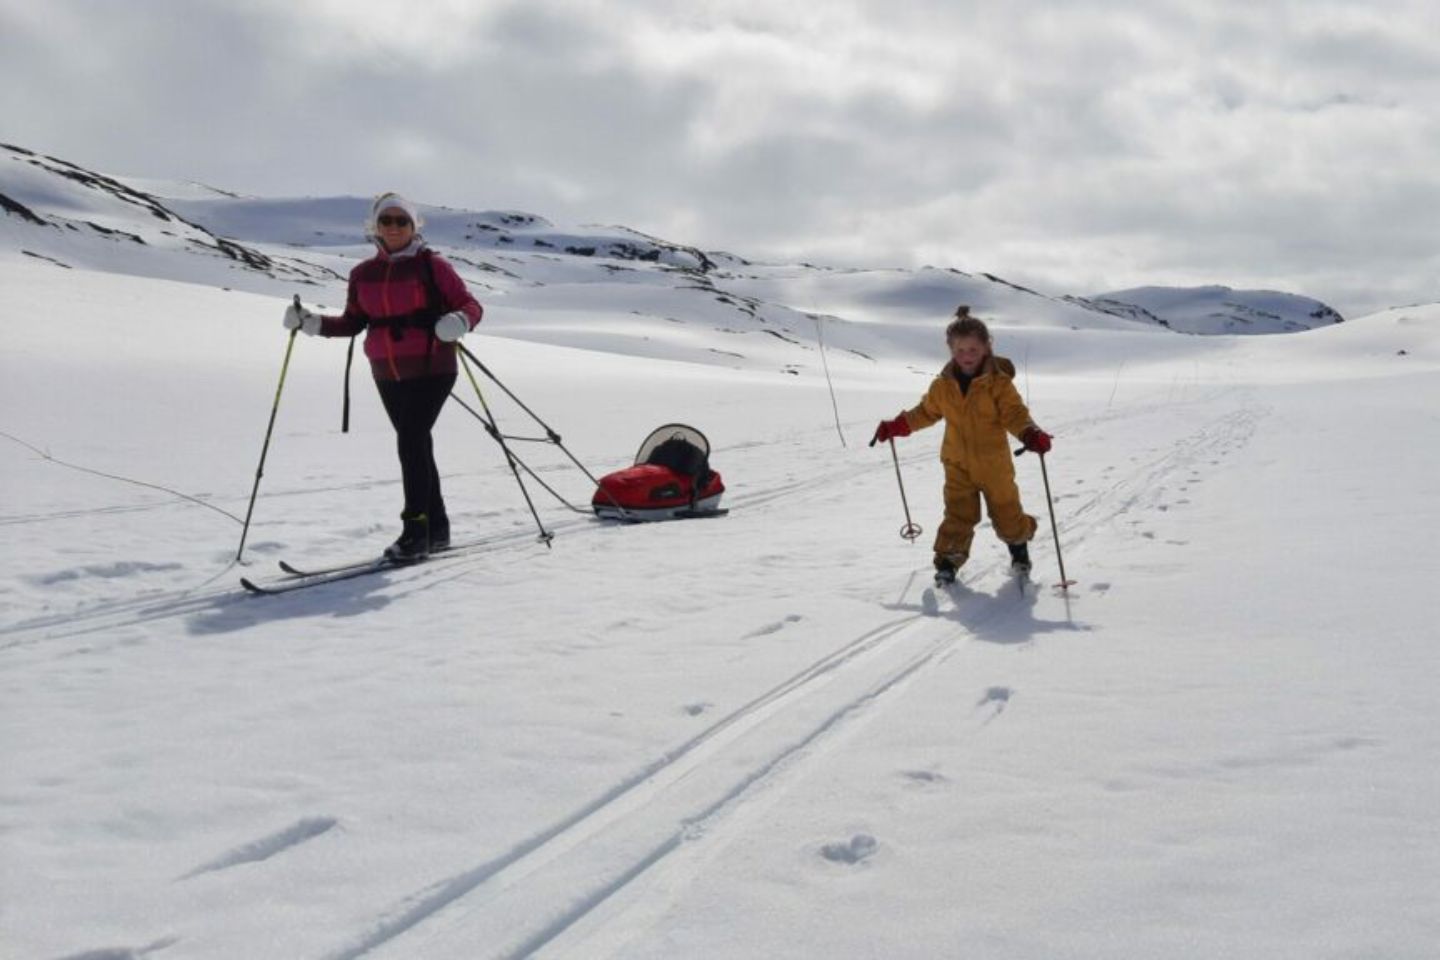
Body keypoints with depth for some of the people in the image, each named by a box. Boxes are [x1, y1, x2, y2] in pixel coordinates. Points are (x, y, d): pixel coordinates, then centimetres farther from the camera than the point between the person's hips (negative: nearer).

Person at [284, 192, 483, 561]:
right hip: (388, 375, 6)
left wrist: (460, 321, -30)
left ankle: (416, 531, -9)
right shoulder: (364, 274, 8)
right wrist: (312, 323, 0)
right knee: (416, 447, 12)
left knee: (410, 444, -15)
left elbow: (470, 305, -8)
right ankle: (436, 528, 22)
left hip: (430, 370, -5)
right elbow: (353, 323, 14)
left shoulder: (431, 265, -5)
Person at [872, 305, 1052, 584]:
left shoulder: (999, 382, -13)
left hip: (994, 464, -1)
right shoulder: (943, 385, -2)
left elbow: (1015, 413, -18)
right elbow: (926, 412, 13)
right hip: (958, 465, 2)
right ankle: (948, 559, 6)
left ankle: (1019, 543, 41)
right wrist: (896, 426, 9)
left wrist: (1030, 433, -37)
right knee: (958, 515, -5)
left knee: (1006, 514, 12)